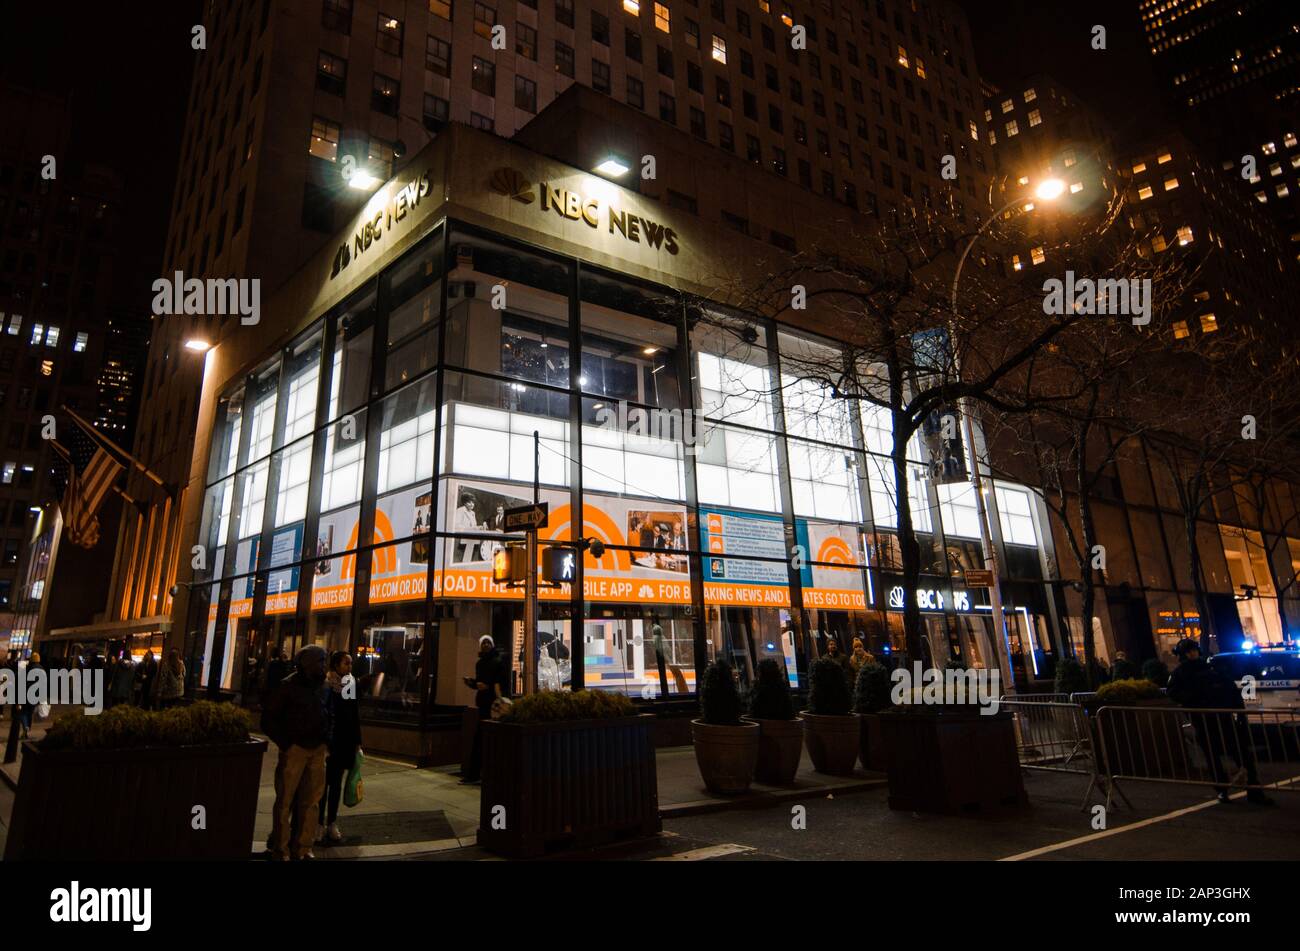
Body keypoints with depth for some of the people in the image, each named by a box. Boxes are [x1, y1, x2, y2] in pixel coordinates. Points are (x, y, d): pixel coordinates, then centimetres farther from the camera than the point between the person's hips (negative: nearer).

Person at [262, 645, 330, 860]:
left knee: (311, 801, 10)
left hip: (317, 751, 5)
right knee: (285, 801, 2)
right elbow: (268, 719, -5)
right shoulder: (288, 685, -6)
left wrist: (324, 741, 8)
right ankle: (279, 850, 15)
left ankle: (302, 848, 22)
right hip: (294, 749, -5)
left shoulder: (323, 686, 10)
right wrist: (285, 743, -8)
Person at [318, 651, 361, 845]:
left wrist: (357, 742, 9)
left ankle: (332, 824, 21)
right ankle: (319, 824, 15)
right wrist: (321, 742, -16)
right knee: (323, 783, 4)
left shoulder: (351, 685, 6)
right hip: (327, 743, -5)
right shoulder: (325, 685, -10)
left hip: (345, 743, 5)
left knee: (337, 784, 12)